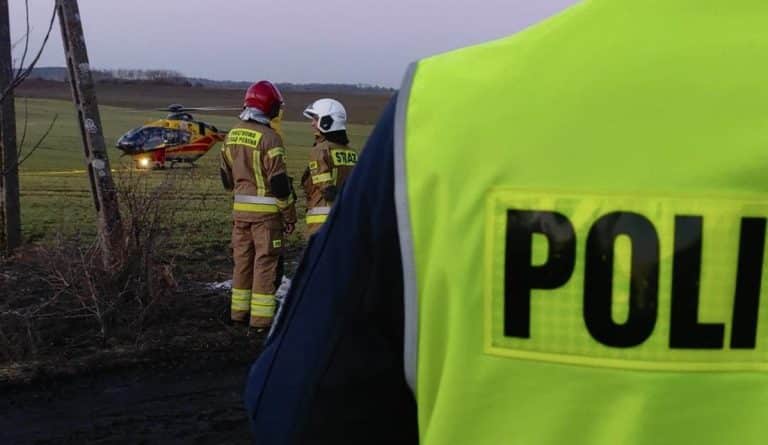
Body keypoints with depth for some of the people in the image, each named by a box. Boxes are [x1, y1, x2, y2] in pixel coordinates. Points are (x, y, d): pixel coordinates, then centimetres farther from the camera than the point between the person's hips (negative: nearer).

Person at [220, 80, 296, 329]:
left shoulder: (232, 135, 8)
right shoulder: (269, 138, -15)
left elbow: (226, 177, 16)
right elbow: (279, 182, -15)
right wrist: (290, 215, -7)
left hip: (240, 208, 7)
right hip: (266, 211, -7)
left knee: (243, 259, 15)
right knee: (266, 262, -1)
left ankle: (240, 311, 23)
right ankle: (261, 317, 1)